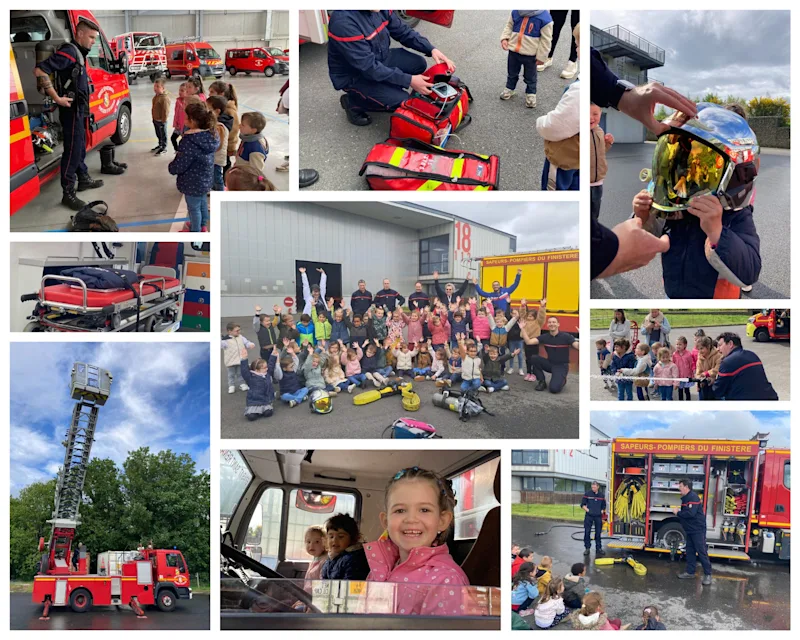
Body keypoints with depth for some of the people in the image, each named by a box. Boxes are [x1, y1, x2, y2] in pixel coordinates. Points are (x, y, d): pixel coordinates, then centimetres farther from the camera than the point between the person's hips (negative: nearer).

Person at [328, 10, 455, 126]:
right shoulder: (343, 22, -35)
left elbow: (403, 31, 1)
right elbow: (368, 67, -32)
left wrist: (432, 50, -13)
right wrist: (409, 81, -29)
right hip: (354, 76, -7)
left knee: (418, 64, -5)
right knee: (401, 101, -18)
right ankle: (353, 102, 4)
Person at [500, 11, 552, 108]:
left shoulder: (544, 18, -22)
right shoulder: (515, 12, -10)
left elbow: (545, 39, -14)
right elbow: (509, 26, 8)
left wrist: (541, 57, -10)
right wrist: (504, 38, -9)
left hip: (530, 54, -4)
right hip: (513, 50, 4)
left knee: (530, 77, 15)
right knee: (512, 73, 26)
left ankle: (531, 95, 36)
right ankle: (509, 89, 48)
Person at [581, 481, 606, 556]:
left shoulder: (601, 495, 8)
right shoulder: (587, 494, -2)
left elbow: (603, 506, 19)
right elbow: (582, 505, 2)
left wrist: (602, 511, 4)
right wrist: (587, 510, -9)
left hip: (598, 516, 2)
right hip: (589, 516, -2)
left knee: (598, 533, 8)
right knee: (587, 532, -2)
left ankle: (598, 548, 17)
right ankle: (587, 548, 7)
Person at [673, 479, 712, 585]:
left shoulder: (693, 497, -20)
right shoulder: (685, 498, 12)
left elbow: (690, 513, -29)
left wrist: (678, 513, -18)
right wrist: (678, 511, 2)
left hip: (698, 530, -10)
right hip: (690, 530, 10)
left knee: (702, 552, -6)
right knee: (690, 551, 13)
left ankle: (708, 574, 0)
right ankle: (690, 572, 19)